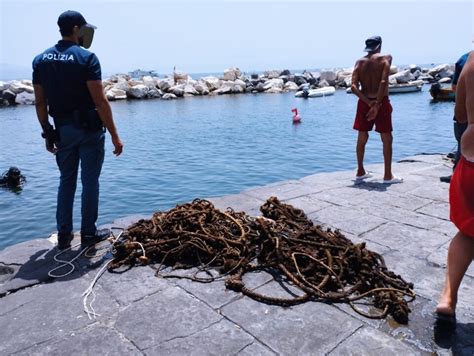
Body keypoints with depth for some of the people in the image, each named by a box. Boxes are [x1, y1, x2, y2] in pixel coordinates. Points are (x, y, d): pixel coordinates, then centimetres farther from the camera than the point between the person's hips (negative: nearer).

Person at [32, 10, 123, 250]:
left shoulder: (40, 60, 6)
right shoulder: (86, 58, -10)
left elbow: (40, 102, 6)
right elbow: (100, 101, -17)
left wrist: (48, 133, 15)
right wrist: (114, 135, -15)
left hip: (62, 129, 5)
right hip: (88, 129, -5)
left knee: (66, 180, 15)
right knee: (90, 181, 5)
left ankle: (64, 235, 19)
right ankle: (88, 233, 14)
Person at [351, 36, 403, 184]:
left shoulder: (359, 62, 5)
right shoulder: (385, 58, -5)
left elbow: (354, 86, -8)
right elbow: (383, 82, -20)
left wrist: (368, 102, -13)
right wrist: (377, 104, -18)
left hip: (364, 103, 4)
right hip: (382, 102, -4)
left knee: (362, 138, 13)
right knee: (387, 139, 5)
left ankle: (360, 172, 23)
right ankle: (388, 175, 8)